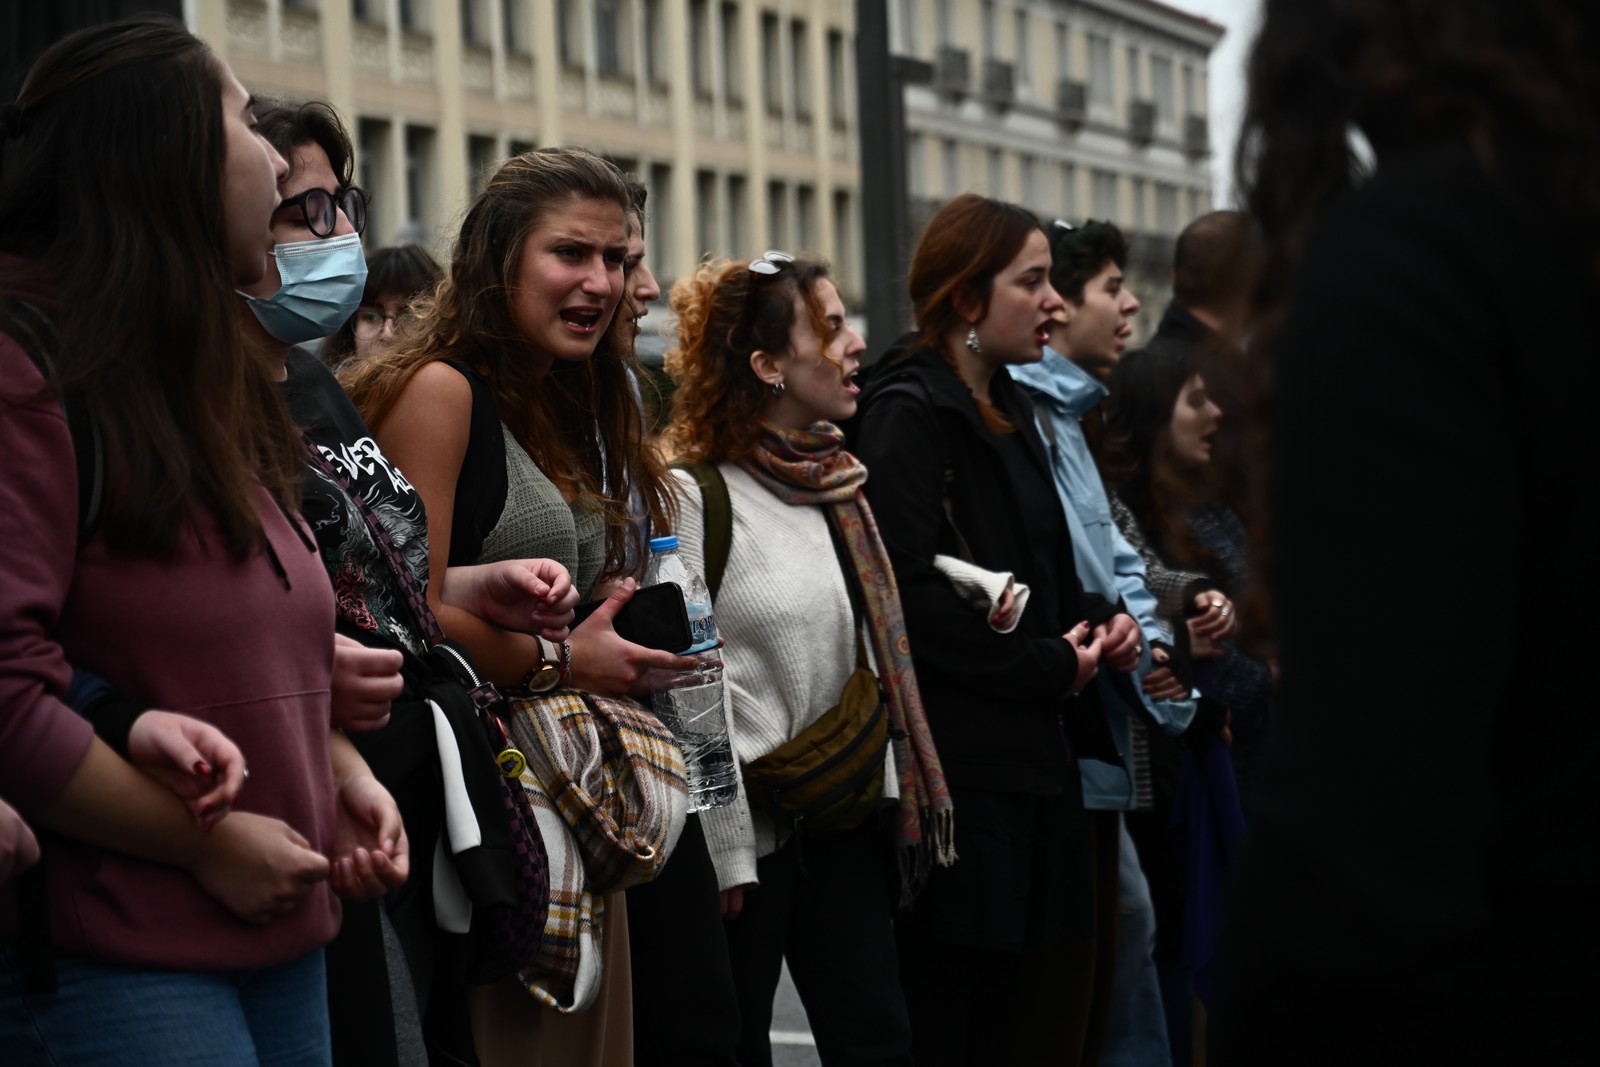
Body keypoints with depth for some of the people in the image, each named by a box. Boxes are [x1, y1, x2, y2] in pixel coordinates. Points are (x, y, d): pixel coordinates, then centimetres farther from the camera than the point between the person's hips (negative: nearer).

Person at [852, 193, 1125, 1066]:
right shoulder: (907, 411, -10)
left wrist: (1091, 626, 6)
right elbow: (914, 591, -20)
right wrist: (1049, 666, -13)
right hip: (962, 770, -9)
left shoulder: (1006, 408, 18)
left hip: (1037, 759, 9)